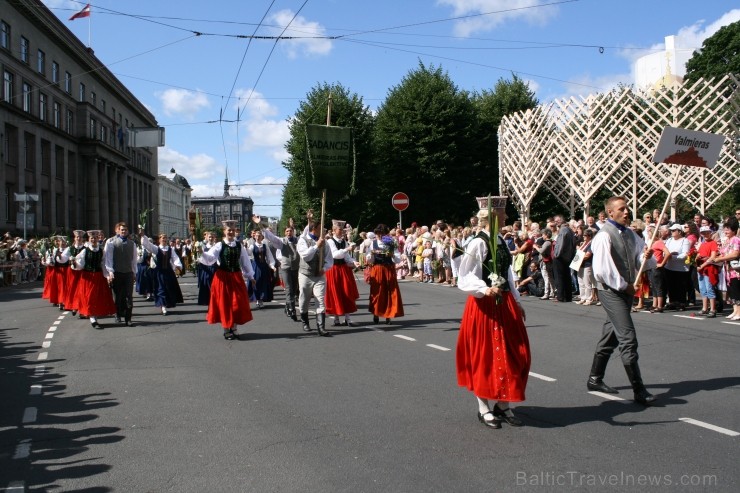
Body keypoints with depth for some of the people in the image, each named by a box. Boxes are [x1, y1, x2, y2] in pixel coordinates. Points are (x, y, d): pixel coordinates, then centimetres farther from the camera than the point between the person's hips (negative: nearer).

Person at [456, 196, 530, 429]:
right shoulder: (478, 243, -14)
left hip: (505, 304, 8)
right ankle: (484, 409, 16)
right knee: (485, 356, 2)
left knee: (513, 354, 9)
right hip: (484, 305, -8)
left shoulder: (501, 241, 10)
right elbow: (464, 278, -15)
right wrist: (485, 289, -29)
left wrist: (517, 302, 16)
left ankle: (503, 406, 22)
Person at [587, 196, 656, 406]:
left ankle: (595, 379, 29)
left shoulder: (630, 234, 11)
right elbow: (602, 270, -19)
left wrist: (647, 256, -10)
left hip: (626, 290, 8)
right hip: (611, 291, -8)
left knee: (610, 336, 16)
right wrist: (624, 286, -13)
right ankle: (639, 390, -8)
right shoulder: (604, 236, -14)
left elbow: (641, 259, 12)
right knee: (628, 338, -11)